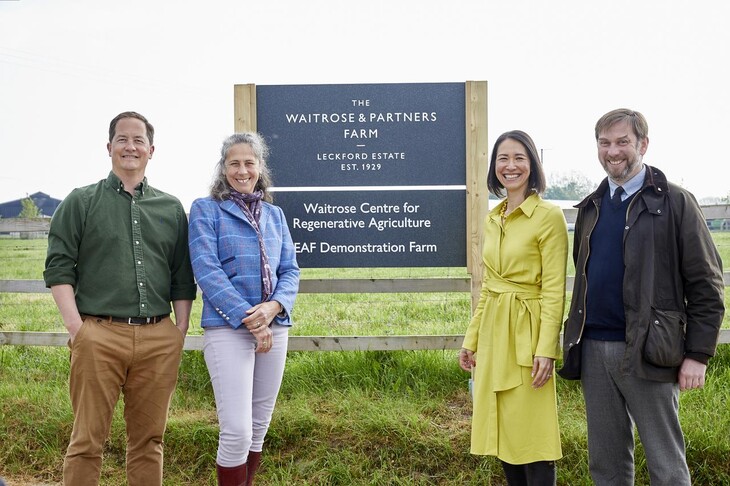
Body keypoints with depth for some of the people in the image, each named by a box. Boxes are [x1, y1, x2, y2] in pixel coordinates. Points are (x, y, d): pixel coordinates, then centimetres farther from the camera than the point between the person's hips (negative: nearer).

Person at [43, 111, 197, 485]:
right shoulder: (82, 202, 7)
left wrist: (180, 332, 6)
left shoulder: (171, 209, 15)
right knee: (87, 440, 1)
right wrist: (76, 328, -8)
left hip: (159, 339, 3)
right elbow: (58, 267, 2)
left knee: (149, 440, 9)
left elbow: (182, 278, 15)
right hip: (99, 335, -2)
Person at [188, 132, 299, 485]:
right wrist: (248, 319, -16)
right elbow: (206, 270, -9)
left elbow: (290, 270, 10)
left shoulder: (275, 214, 14)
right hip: (227, 329, -5)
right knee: (236, 431, -11)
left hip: (274, 327, 5)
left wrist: (273, 307, -12)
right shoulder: (206, 209, 1)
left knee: (259, 429, 11)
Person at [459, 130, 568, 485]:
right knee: (503, 431, 13)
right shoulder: (493, 219, 12)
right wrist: (471, 339, 14)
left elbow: (554, 290, -13)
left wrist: (546, 349, -19)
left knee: (532, 435, -2)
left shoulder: (548, 216, -10)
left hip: (526, 334, -7)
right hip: (492, 333, 7)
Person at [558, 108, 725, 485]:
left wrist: (698, 354, -10)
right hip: (593, 350, 5)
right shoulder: (591, 207, 13)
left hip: (646, 352, -5)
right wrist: (575, 341, 13)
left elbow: (706, 284, -5)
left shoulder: (674, 202, -4)